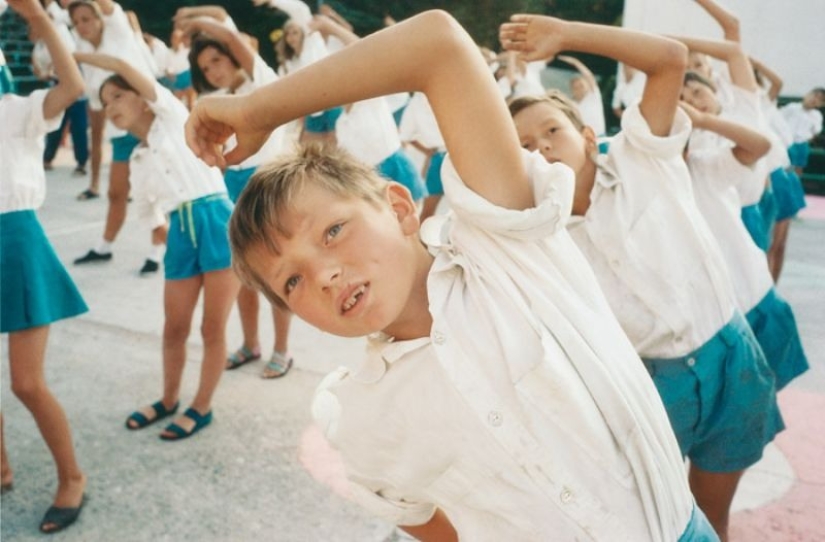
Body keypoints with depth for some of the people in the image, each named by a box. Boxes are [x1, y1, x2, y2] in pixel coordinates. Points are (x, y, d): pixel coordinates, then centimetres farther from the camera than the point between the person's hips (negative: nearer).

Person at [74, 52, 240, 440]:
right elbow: (149, 214, 25)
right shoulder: (138, 160, 19)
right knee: (174, 328, 12)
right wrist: (164, 231, 8)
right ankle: (169, 400, 34)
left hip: (216, 222, -6)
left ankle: (202, 408, 17)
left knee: (213, 328, 2)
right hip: (181, 234, 6)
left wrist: (74, 54, 5)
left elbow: (126, 67, -4)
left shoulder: (173, 117, 5)